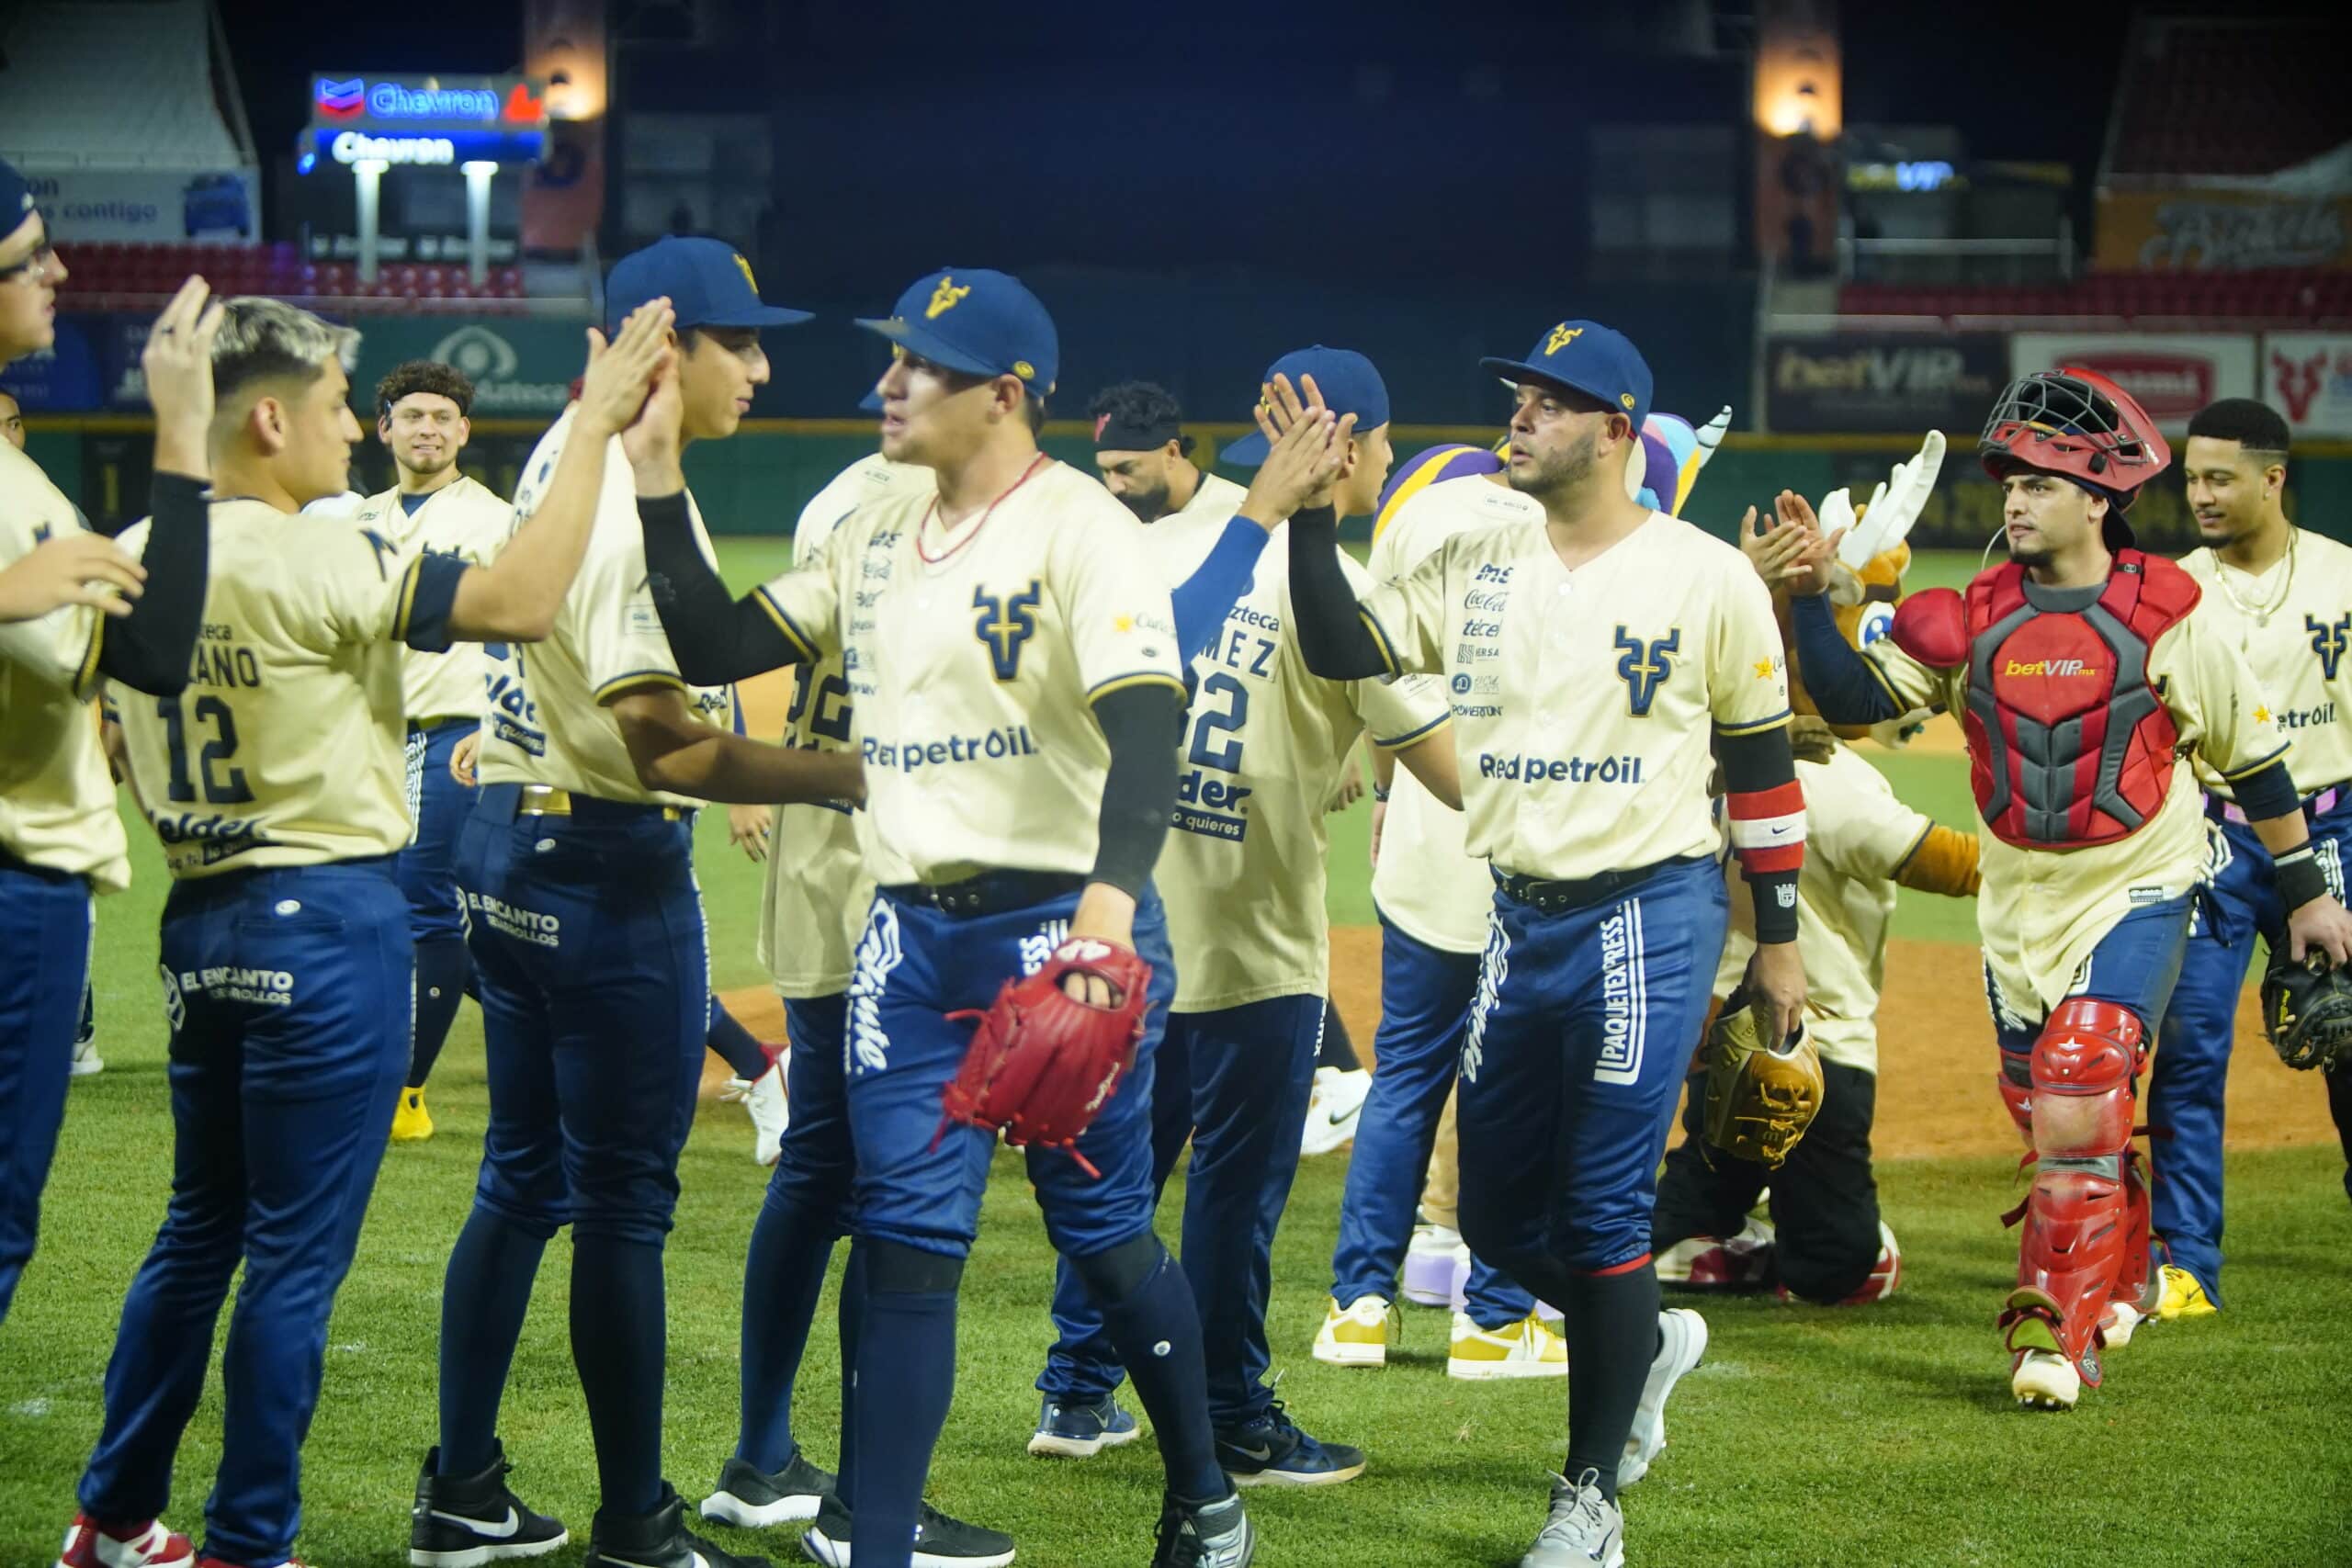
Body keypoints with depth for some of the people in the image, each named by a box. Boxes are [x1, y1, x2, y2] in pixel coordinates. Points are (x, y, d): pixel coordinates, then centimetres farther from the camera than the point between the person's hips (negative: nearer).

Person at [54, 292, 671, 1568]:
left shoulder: (138, 558, 2)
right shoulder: (307, 562, -18)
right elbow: (521, 600, -21)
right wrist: (594, 428, -16)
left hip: (201, 917, 8)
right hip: (328, 921, -8)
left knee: (202, 1228, 19)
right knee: (298, 1255, 0)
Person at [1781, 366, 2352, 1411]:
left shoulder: (2165, 616, -8)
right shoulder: (1974, 619, 0)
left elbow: (2253, 757, 0)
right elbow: (1855, 699, -6)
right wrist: (1812, 596, -19)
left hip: (2138, 893, -4)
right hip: (2019, 899, 5)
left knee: (2079, 1092, -19)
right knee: (2045, 1115, 13)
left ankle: (2060, 1328, -14)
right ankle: (2117, 1285, 36)